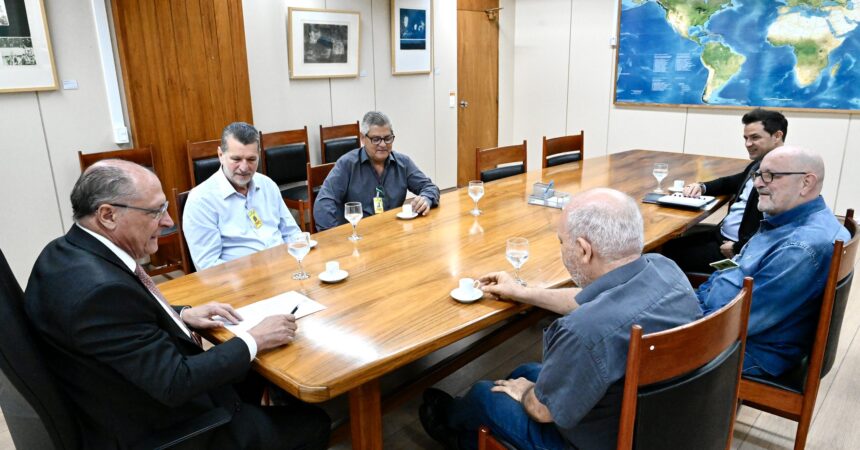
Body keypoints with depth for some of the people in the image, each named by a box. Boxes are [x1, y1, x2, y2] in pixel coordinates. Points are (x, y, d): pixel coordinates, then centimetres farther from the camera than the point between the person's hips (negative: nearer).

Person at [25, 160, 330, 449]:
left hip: (149, 391, 9)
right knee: (313, 423, 0)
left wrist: (182, 315, 1)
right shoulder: (100, 288, -33)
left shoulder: (71, 250, -3)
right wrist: (254, 340, -18)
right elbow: (175, 383, -29)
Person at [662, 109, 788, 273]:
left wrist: (738, 248, -23)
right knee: (670, 242, 11)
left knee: (675, 254, -7)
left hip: (743, 249, -9)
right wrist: (702, 187, 7)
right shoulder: (759, 164, 8)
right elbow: (732, 182, 26)